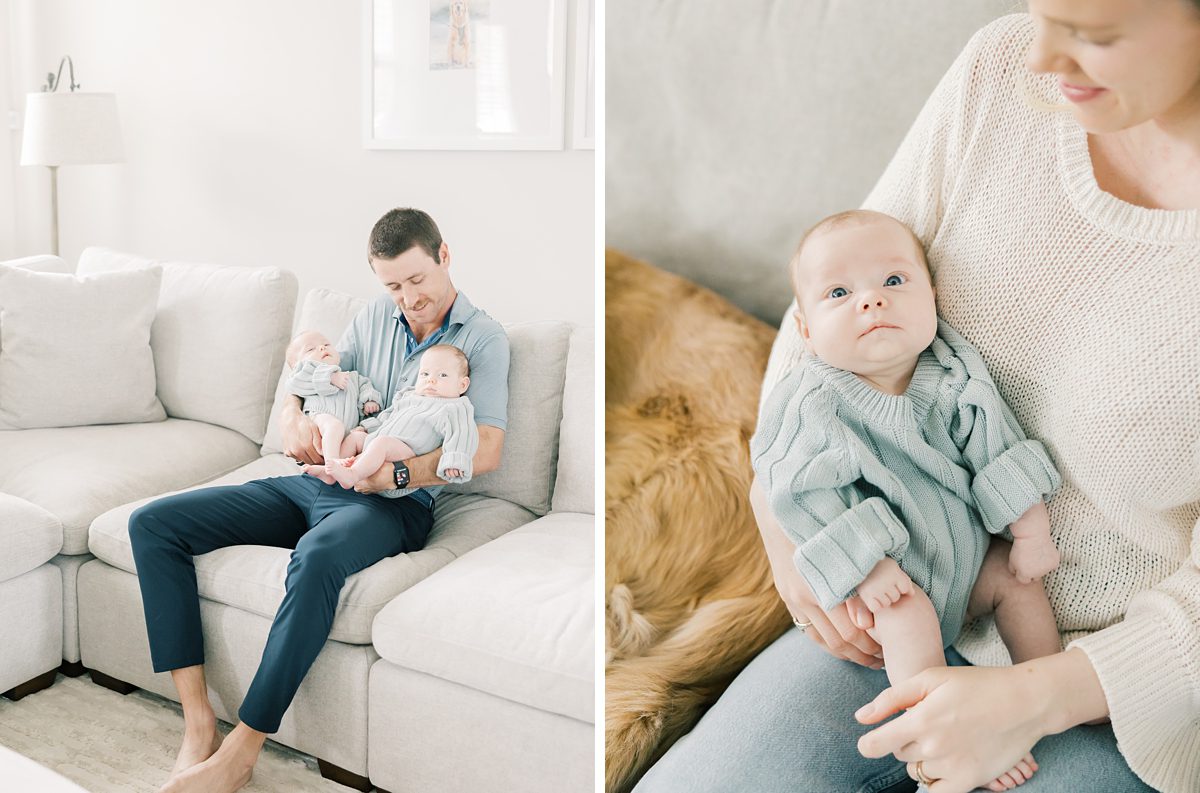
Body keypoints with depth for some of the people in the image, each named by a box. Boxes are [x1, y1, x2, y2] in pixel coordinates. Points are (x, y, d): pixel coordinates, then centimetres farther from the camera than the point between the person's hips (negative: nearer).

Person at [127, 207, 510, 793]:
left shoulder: (483, 338, -1)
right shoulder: (375, 316, 16)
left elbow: (486, 452, -11)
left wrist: (394, 474, -23)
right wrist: (294, 418, -7)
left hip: (394, 503, -6)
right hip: (315, 480, 7)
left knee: (317, 557, -42)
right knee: (152, 524, -6)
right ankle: (198, 724, -13)